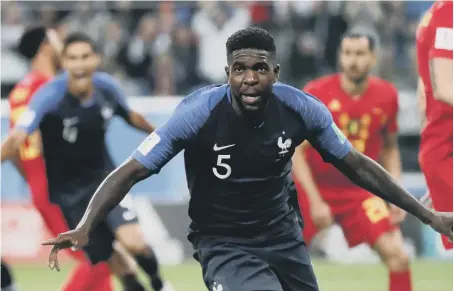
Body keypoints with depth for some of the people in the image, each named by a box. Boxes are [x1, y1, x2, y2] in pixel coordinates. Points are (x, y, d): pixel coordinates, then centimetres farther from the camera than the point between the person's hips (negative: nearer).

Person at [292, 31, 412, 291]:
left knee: (399, 257, -12)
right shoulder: (316, 93, -15)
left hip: (360, 190, 2)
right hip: (314, 187, -2)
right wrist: (315, 202, -19)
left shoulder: (387, 97, -5)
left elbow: (390, 149, 10)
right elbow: (295, 151, -13)